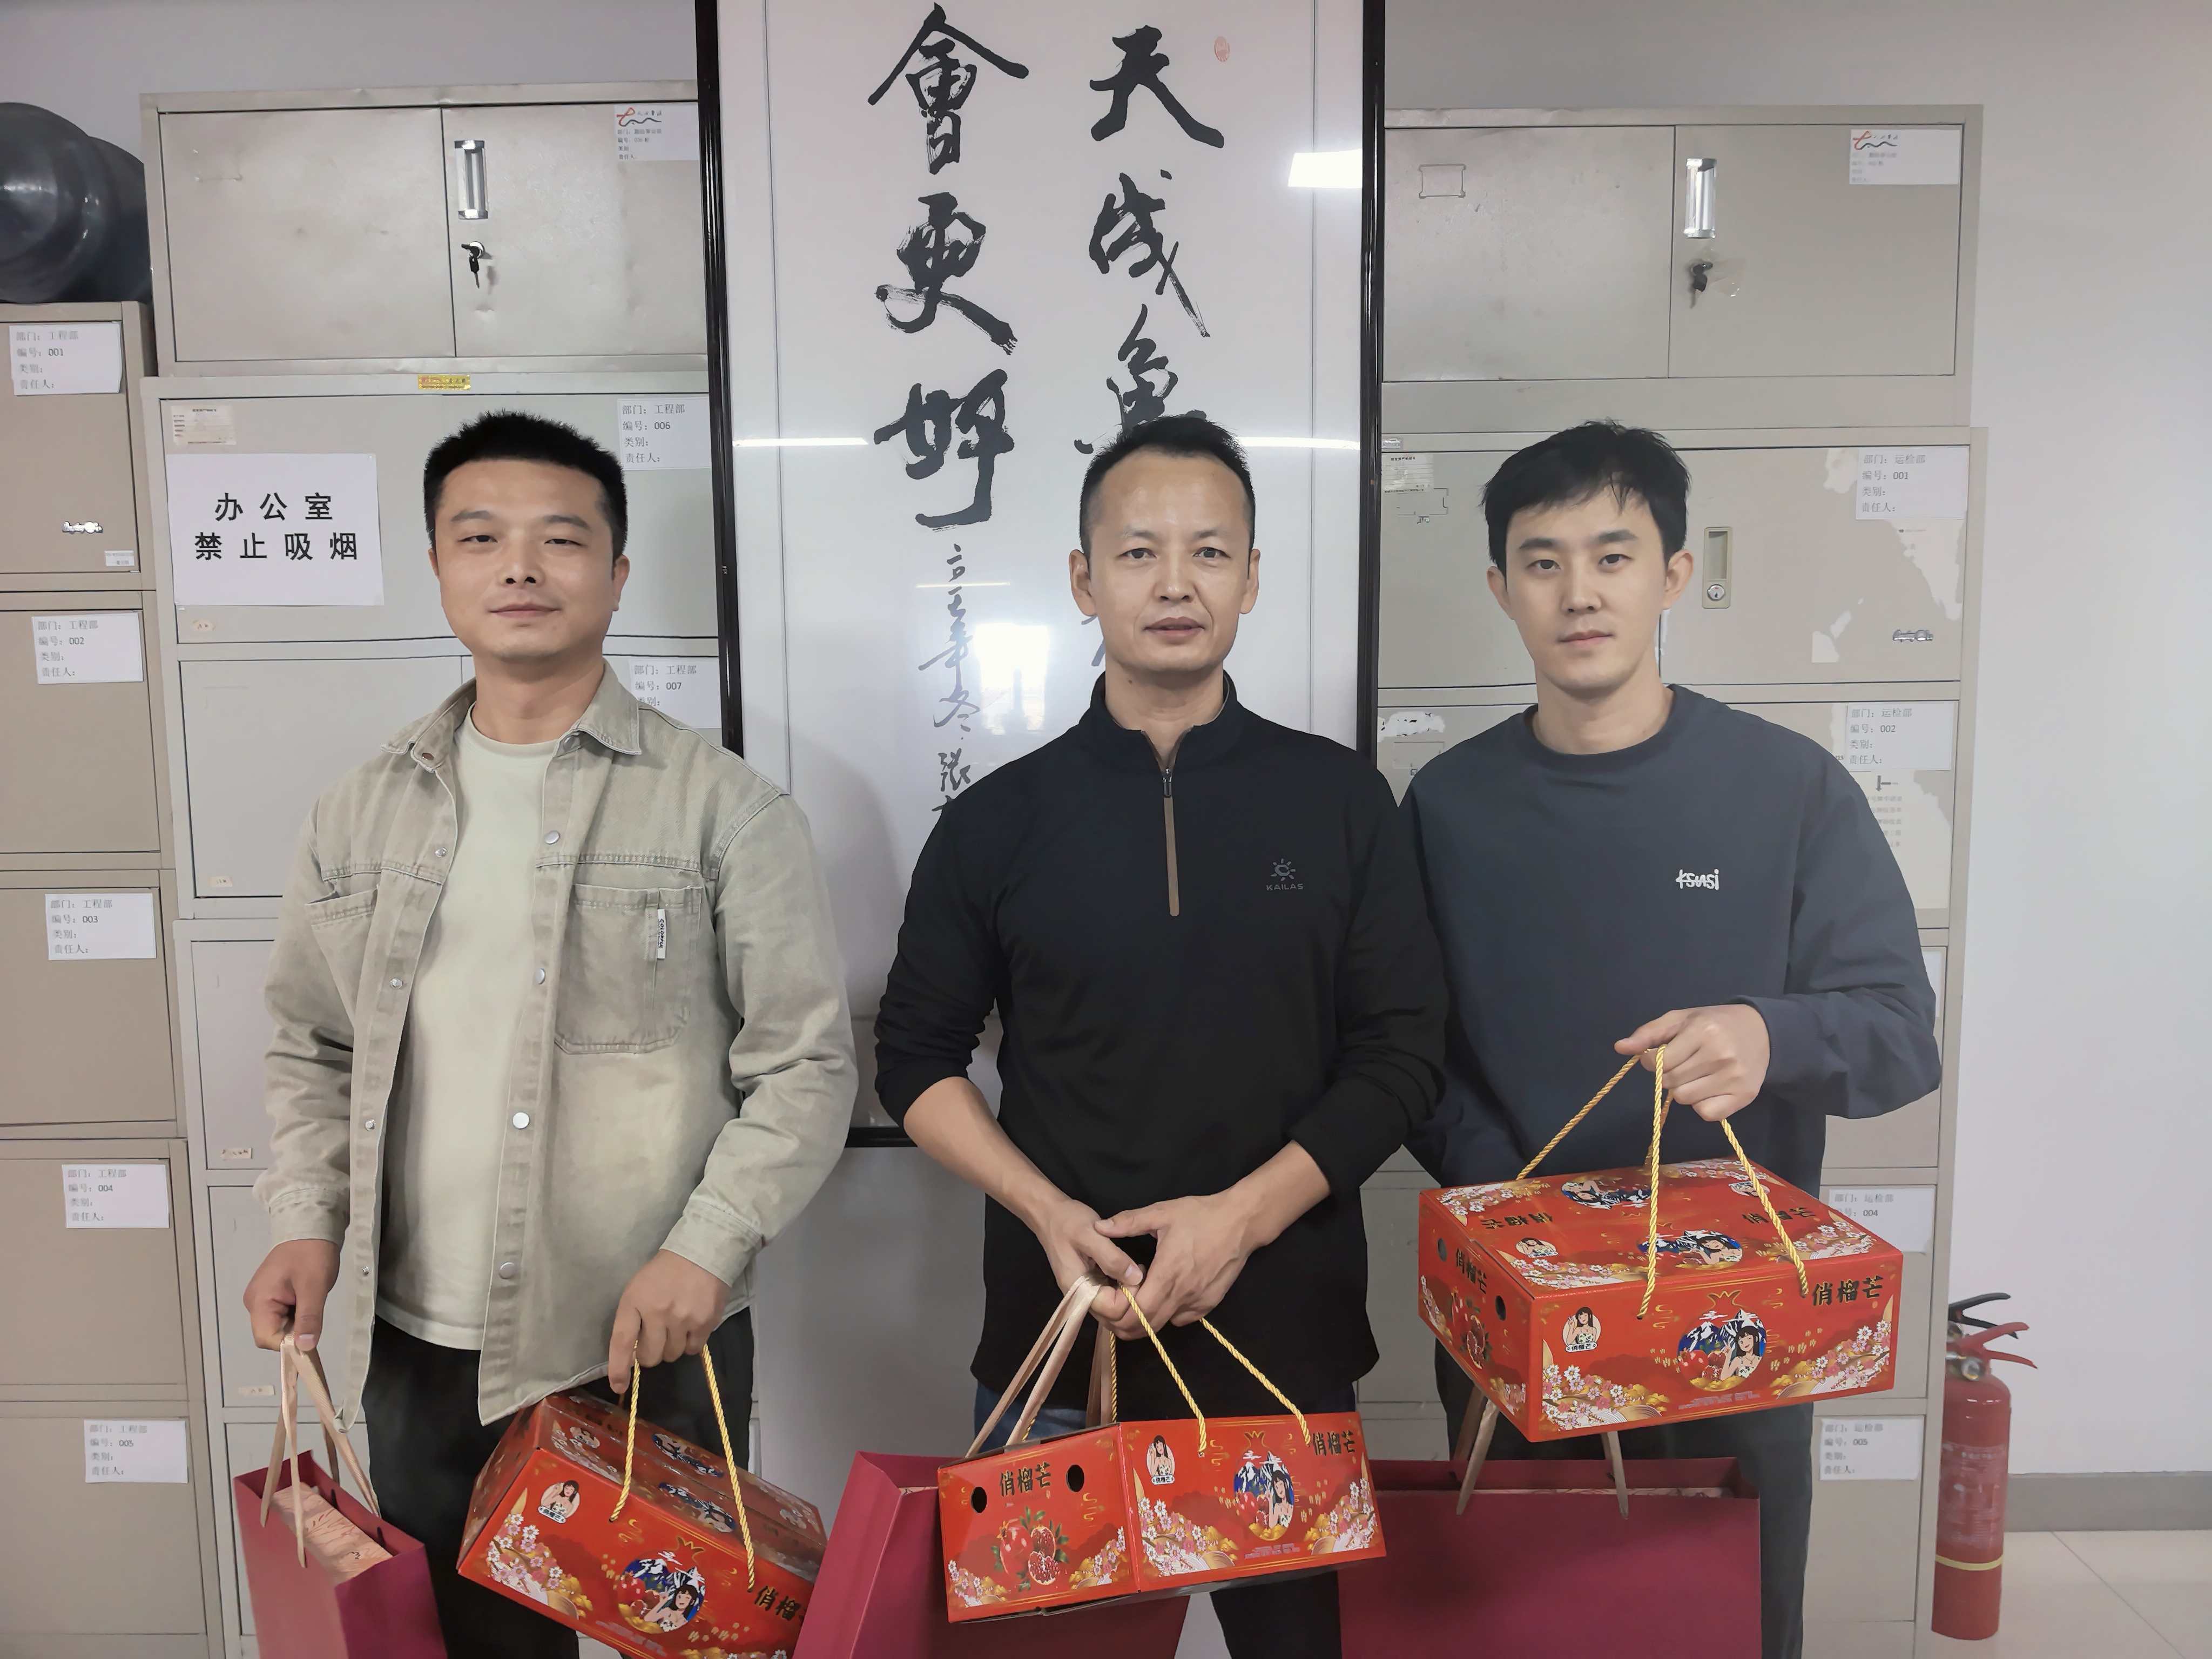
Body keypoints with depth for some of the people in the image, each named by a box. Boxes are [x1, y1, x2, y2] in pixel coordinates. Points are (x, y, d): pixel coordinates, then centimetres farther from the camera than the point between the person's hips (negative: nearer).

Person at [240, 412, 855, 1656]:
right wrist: (308, 1218, 1)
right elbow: (313, 1048, 15)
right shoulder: (364, 813, 7)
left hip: (652, 1350, -4)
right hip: (416, 1350, 4)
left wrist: (708, 1244, -18)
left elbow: (807, 1063, -8)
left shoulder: (726, 808, -7)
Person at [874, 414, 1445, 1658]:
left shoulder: (1341, 800, -2)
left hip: (1287, 1333, 0)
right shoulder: (1000, 820, -1)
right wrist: (1050, 1214, -11)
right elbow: (918, 1059, 4)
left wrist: (1245, 1213, -15)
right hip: (1060, 1333, 0)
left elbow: (1403, 1054, -3)